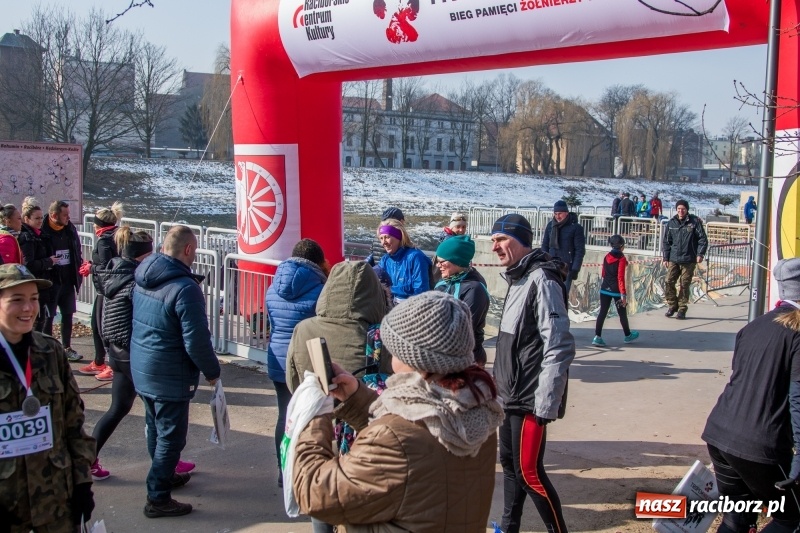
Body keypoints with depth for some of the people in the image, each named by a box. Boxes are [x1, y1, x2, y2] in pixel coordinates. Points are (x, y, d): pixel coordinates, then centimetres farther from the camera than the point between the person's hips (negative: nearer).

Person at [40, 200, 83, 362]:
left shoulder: (70, 229, 5)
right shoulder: (43, 232, -14)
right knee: (48, 317, 4)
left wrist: (79, 271, 7)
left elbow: (77, 251, 13)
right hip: (50, 282, -6)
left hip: (68, 281, 6)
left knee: (68, 315, 14)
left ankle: (67, 348, 27)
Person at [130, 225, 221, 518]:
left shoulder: (142, 279, 1)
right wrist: (212, 371, -7)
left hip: (141, 369, 8)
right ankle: (157, 498, 11)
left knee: (155, 428, 23)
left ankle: (164, 475, 41)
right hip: (170, 376, -8)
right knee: (171, 436, 4)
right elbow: (196, 341, -23)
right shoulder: (185, 288, -24)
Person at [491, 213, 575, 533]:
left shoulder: (541, 280, -18)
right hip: (511, 395, 9)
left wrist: (547, 404, -23)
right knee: (509, 462, 16)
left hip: (531, 398, -9)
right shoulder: (517, 279, 13)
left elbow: (559, 348, -22)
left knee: (529, 471, -5)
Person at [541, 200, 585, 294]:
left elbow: (580, 251, -6)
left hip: (566, 268, -4)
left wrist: (575, 269, -12)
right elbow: (545, 246, 13)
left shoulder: (575, 228, -5)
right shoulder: (550, 225, 7)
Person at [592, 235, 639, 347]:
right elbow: (620, 277, -16)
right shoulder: (621, 258, -11)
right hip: (616, 290, -5)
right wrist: (623, 293, -15)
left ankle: (597, 337, -5)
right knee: (622, 313, 12)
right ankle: (628, 335, 29)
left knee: (602, 312, 3)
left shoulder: (607, 257, 5)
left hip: (605, 289, 5)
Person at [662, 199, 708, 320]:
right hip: (673, 260, 3)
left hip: (689, 261, -3)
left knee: (684, 285, 1)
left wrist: (700, 253, -12)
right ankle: (672, 305, 14)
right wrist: (665, 258, 8)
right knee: (669, 282, -5)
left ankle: (682, 309, 13)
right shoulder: (671, 223, 8)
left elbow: (703, 239, -1)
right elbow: (666, 241, 12)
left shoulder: (695, 222, -1)